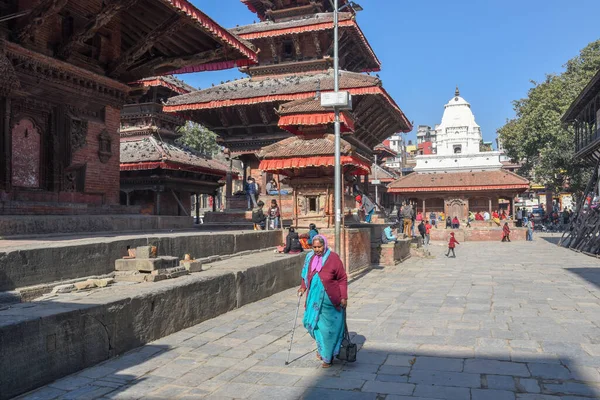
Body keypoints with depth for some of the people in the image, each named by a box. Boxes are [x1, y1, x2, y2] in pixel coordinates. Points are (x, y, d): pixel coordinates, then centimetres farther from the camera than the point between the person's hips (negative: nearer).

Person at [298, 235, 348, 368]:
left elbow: (343, 278, -7)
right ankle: (322, 347, 33)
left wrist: (344, 297, -10)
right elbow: (306, 275, 17)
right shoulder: (310, 258, 2)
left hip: (330, 300, -4)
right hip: (314, 299, 5)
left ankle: (328, 357, 19)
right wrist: (303, 287, 1)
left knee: (329, 328, 3)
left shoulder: (333, 258, -12)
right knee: (312, 322, 5)